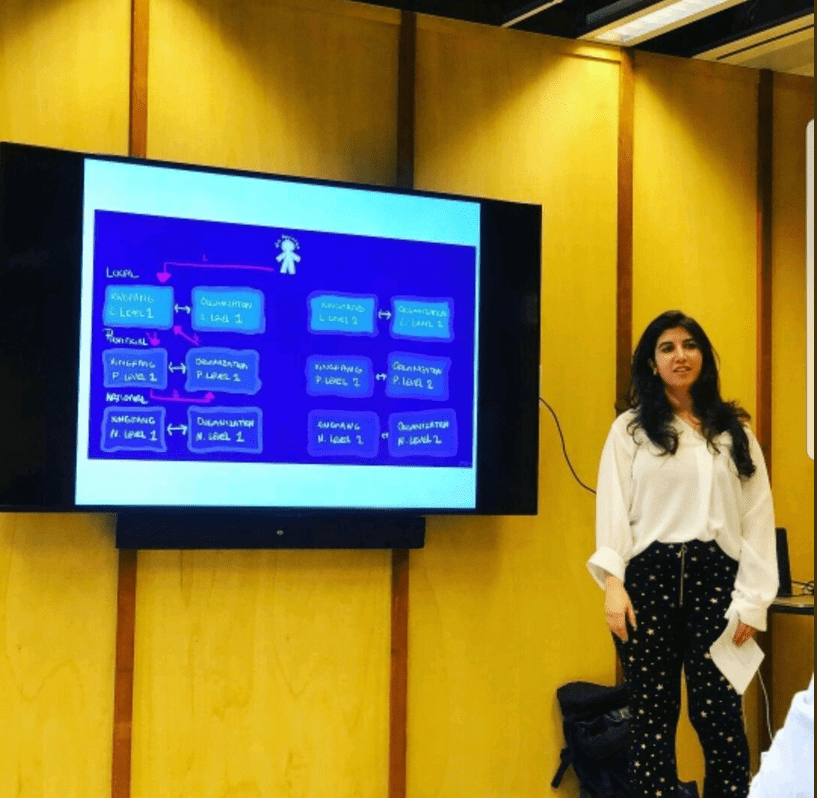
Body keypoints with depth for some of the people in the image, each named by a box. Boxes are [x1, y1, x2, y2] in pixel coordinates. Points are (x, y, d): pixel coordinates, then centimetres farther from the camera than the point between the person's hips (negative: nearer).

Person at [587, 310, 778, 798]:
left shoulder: (734, 431, 12)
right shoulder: (630, 429, 8)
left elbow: (757, 515, 7)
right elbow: (612, 508, 1)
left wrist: (753, 599, 0)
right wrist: (613, 584, -11)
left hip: (714, 578, 1)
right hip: (648, 578, 0)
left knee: (720, 718, -5)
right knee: (653, 717, 5)